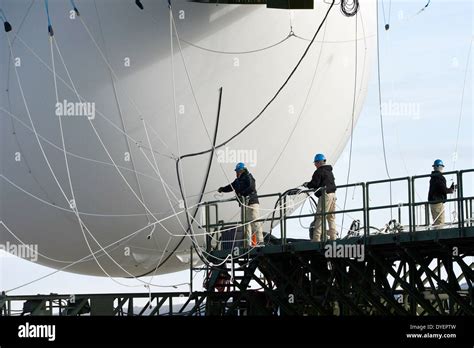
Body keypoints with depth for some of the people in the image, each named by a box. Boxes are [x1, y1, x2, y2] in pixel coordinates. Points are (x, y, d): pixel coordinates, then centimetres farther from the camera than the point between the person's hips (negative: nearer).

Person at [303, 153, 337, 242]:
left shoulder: (319, 172, -9)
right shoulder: (329, 171, 19)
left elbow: (314, 184, -16)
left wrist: (307, 185, 5)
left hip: (325, 195, -9)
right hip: (333, 194, 9)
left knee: (320, 217, -10)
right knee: (331, 217, 12)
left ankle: (316, 238, -14)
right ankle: (333, 237, 11)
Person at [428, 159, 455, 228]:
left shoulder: (432, 178, 15)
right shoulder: (440, 177, -14)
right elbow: (444, 190, -18)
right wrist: (451, 190, 2)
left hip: (432, 201, 9)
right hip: (438, 202, -9)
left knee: (436, 222, 13)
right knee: (440, 222, -10)